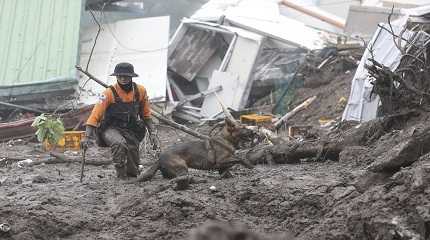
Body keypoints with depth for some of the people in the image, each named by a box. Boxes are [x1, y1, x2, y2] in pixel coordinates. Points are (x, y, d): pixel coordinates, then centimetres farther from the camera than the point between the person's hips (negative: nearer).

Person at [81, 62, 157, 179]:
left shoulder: (140, 91, -3)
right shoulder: (109, 93, -16)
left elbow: (145, 114, 12)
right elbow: (95, 115, -20)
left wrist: (151, 133, 7)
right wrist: (87, 136, -30)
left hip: (130, 130, 3)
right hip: (110, 129, -3)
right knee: (119, 143, -37)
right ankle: (120, 172, -19)